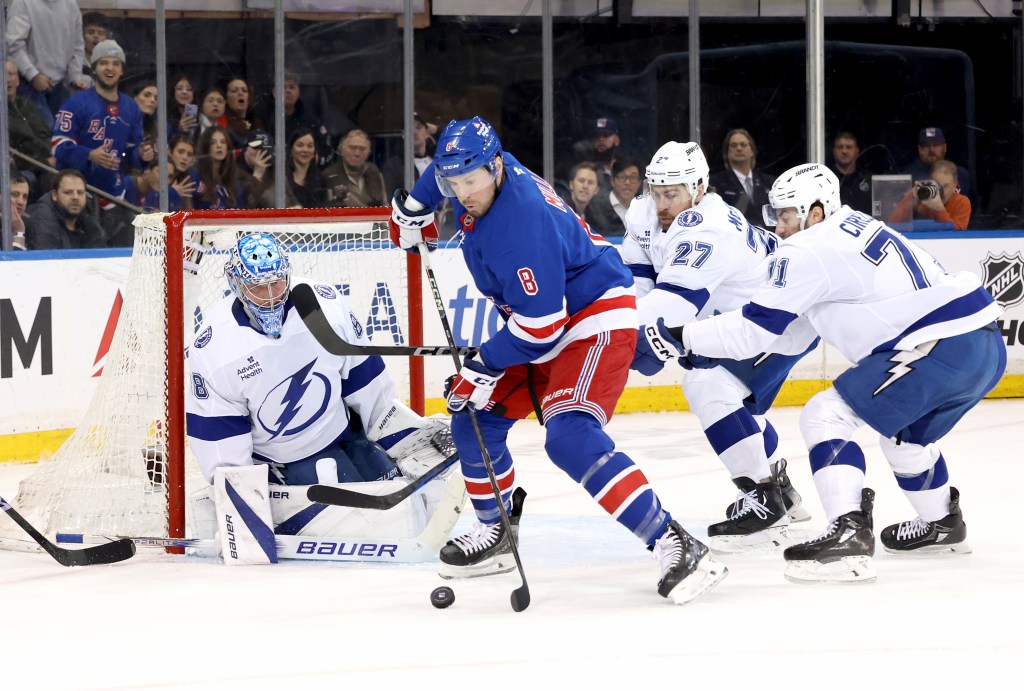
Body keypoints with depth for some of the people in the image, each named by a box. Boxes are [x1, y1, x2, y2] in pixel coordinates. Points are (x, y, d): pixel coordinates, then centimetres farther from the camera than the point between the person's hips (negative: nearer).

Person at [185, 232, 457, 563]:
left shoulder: (325, 304, -16)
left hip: (342, 432, 4)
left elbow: (363, 376, -3)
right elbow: (214, 432, -14)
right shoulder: (214, 347, -22)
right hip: (276, 458, -4)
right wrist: (236, 491, -17)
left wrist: (408, 430, 1)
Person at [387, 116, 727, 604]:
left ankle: (675, 546, -31)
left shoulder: (521, 222, -31)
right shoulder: (479, 172, -5)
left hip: (594, 318, -10)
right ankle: (495, 534, 32)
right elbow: (449, 168, 24)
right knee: (474, 419, 12)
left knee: (571, 439, -28)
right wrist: (414, 207, 27)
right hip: (539, 325, 10)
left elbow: (539, 325, -29)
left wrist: (485, 366, -19)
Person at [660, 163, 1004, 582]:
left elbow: (755, 330, -4)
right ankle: (942, 525, 49)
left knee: (826, 417, -7)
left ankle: (848, 536, -20)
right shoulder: (857, 227, 23)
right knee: (902, 429, 33)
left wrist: (683, 337, 2)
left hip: (942, 348, -10)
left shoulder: (808, 251, -4)